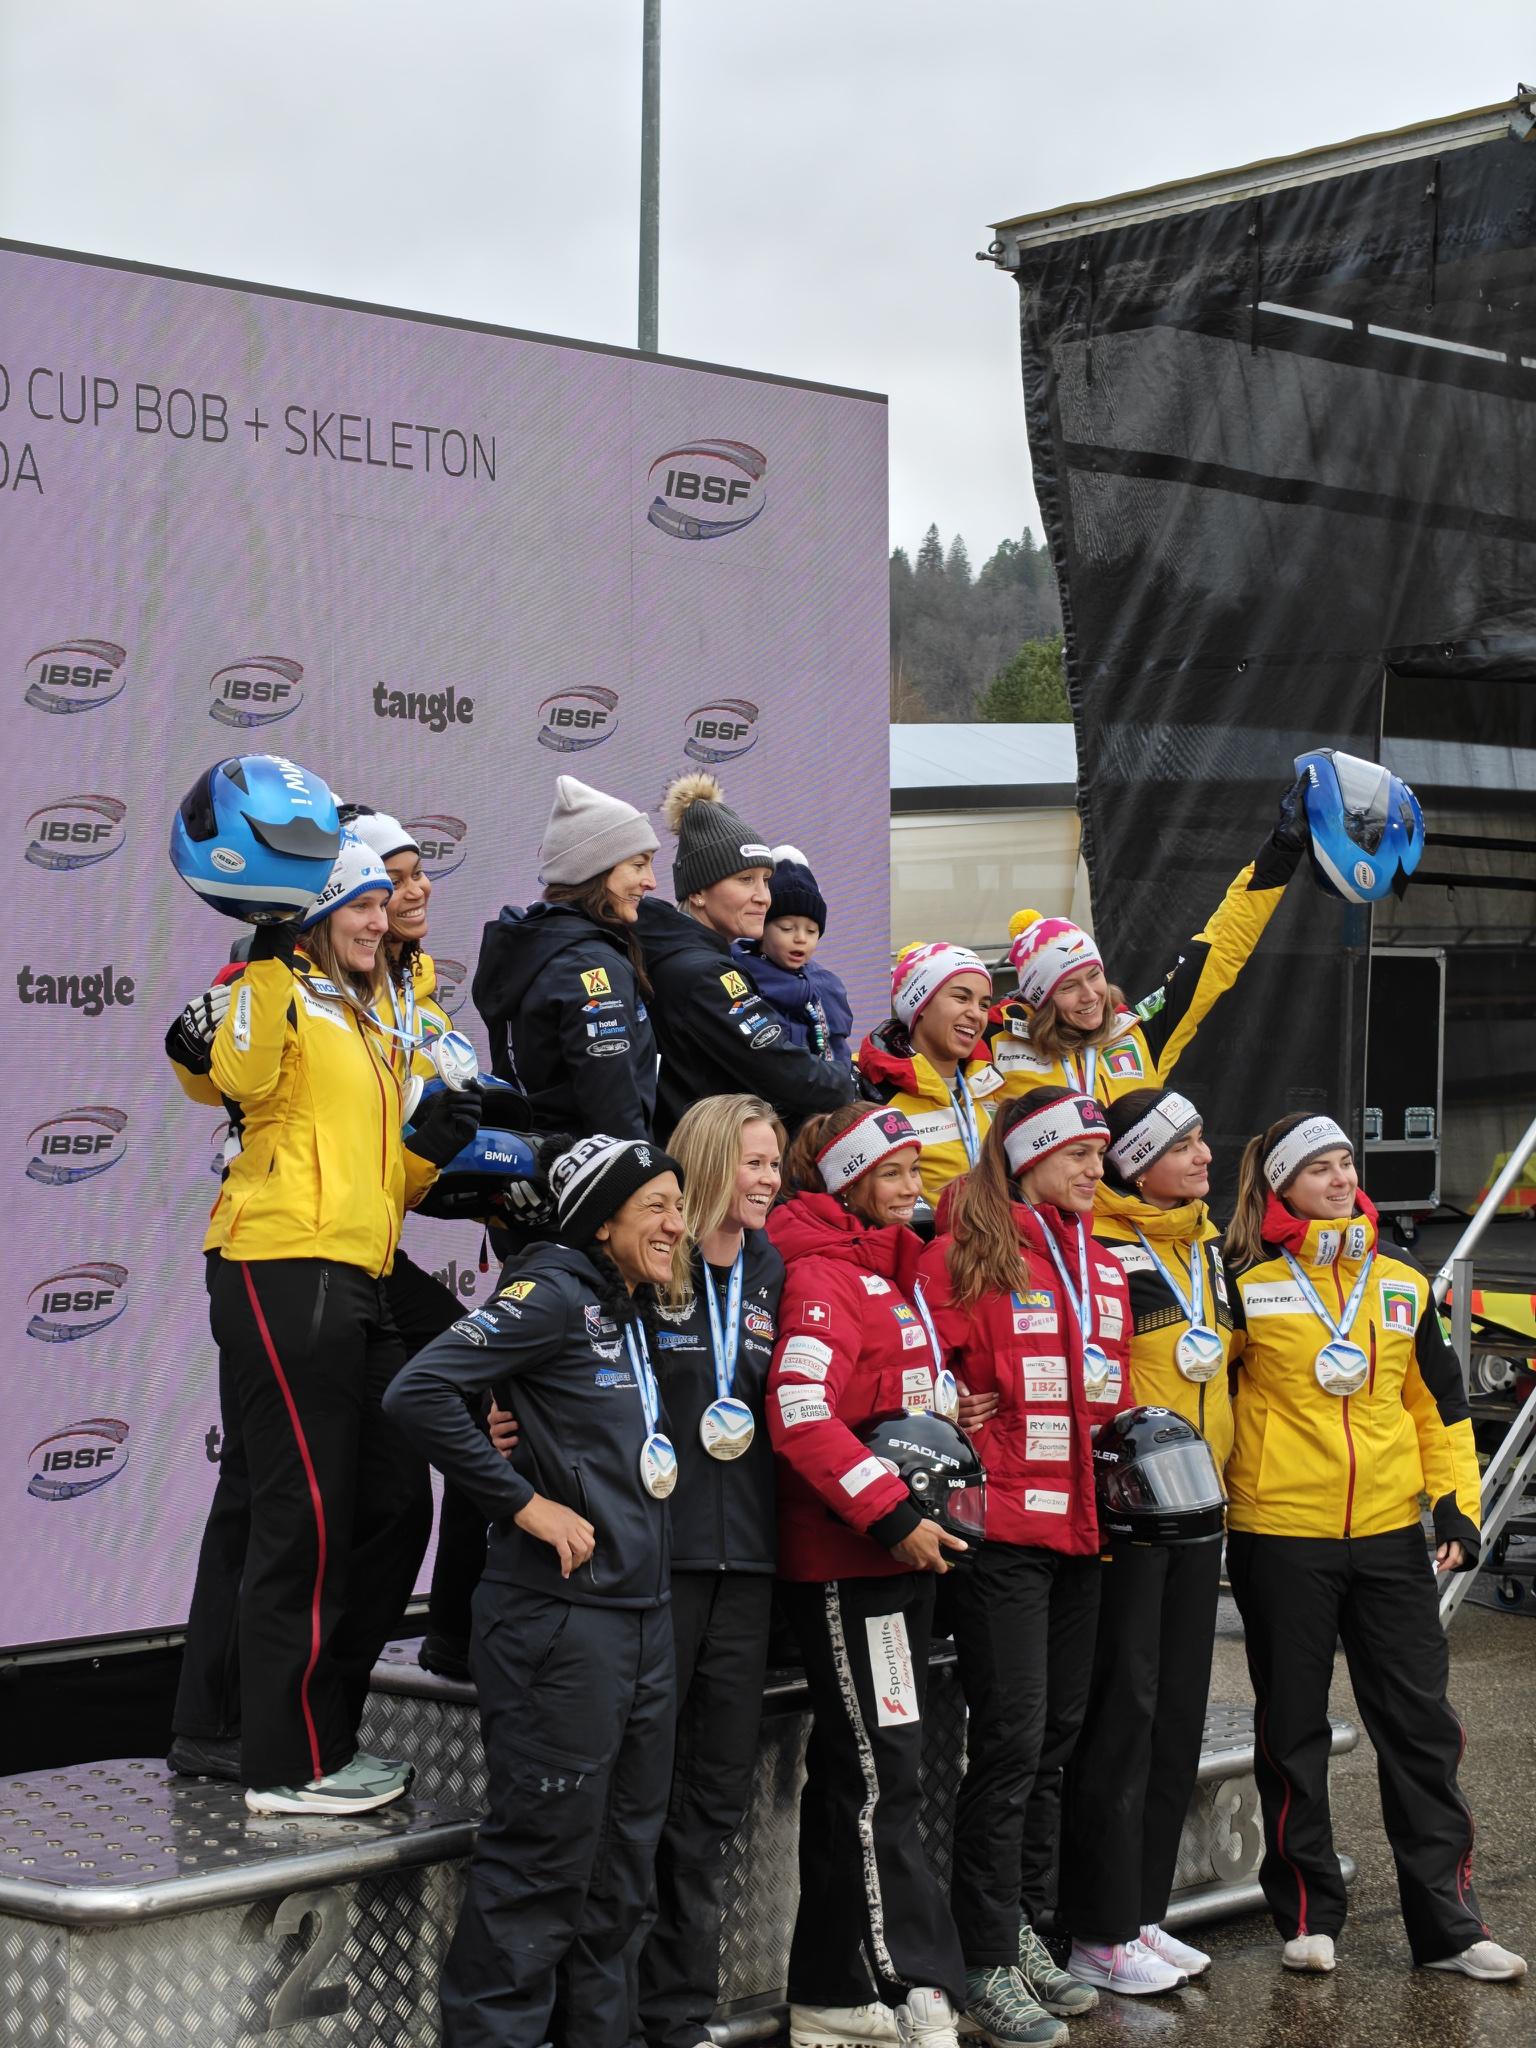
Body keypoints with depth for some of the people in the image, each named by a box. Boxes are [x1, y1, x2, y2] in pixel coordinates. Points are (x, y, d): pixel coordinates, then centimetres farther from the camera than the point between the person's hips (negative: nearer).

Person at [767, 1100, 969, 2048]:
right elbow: (800, 1415, -24)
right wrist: (892, 1517, -23)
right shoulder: (821, 1276, -12)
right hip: (846, 1560, -10)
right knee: (882, 1774, -7)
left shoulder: (894, 1275, 17)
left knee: (856, 1774, 12)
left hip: (901, 1553, 10)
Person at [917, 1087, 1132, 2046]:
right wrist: (957, 1443, -14)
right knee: (1011, 1741, -7)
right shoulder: (965, 1257, -8)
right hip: (1001, 1529, -7)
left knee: (1056, 1738, 12)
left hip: (1079, 1531, 8)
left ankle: (1026, 1931, 24)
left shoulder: (1104, 1270, 16)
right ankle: (992, 1969, 0)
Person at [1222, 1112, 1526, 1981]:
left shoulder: (1404, 1284, 9)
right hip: (1280, 1535, -3)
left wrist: (1458, 1503, 5)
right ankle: (1309, 1916, 17)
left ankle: (1448, 1922, 11)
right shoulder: (1249, 1287, -3)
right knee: (1294, 1730, 6)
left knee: (1422, 1724, 4)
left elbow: (1440, 1400, 13)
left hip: (1390, 1534, 3)